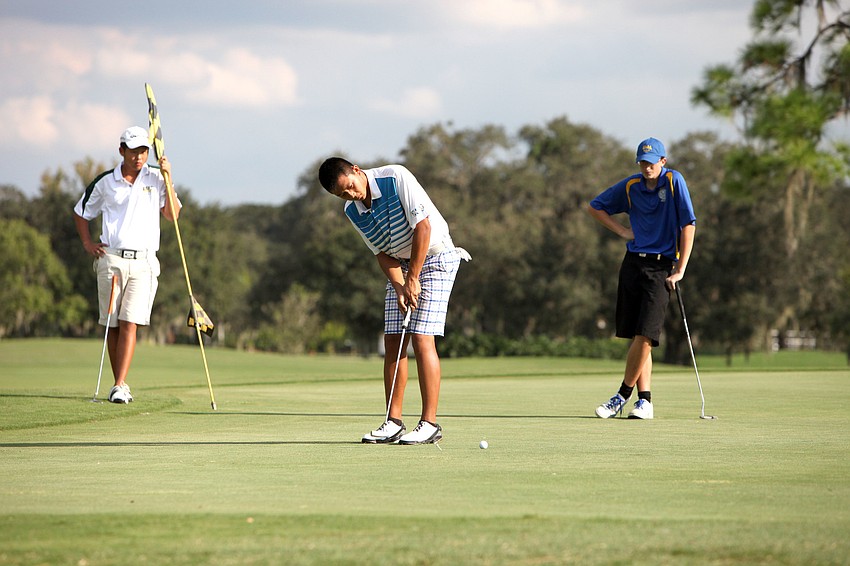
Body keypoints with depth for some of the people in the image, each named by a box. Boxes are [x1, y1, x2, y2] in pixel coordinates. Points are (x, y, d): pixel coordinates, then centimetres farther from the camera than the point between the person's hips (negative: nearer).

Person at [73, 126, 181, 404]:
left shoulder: (156, 178, 6)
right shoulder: (105, 182, 6)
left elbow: (172, 215, -2)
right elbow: (80, 213, 20)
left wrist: (167, 180, -7)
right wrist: (87, 243, 7)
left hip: (143, 261, -1)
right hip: (111, 258, 1)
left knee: (129, 323, -12)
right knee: (112, 325, 3)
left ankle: (120, 387, -17)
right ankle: (120, 385, 13)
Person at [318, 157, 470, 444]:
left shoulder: (396, 177, -22)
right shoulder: (352, 211, -2)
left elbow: (423, 226, -23)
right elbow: (383, 253, 2)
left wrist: (413, 279, -20)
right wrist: (399, 288, -14)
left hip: (434, 257, -6)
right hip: (401, 265, 6)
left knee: (422, 339, -14)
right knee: (392, 342, 0)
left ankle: (430, 423, -12)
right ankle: (393, 422, 5)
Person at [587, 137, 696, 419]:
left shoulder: (674, 181, -6)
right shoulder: (629, 186, 4)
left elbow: (688, 225, -7)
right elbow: (594, 207, 18)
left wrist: (680, 270, -10)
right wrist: (622, 230, 5)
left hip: (661, 267, -4)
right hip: (633, 263, 4)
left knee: (645, 335, -12)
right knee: (637, 336, 2)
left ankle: (622, 396, -2)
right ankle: (644, 400, 6)